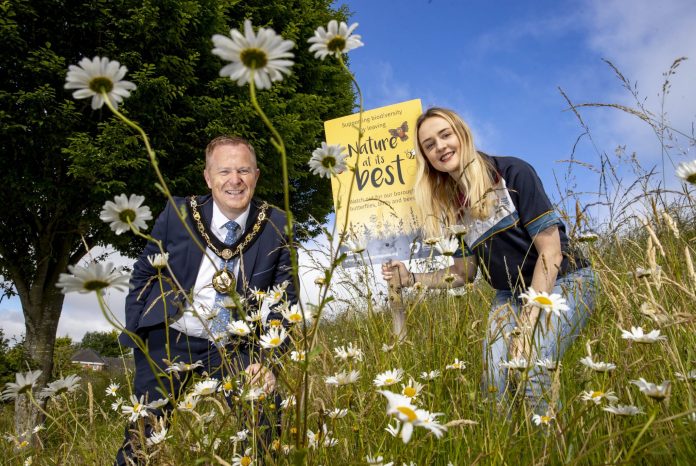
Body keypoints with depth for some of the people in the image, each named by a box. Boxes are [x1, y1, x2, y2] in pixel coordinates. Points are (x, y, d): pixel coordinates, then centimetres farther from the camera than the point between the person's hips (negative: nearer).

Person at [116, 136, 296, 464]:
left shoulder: (275, 226, -9)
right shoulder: (178, 213, -7)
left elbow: (284, 297, -5)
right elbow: (143, 274, 6)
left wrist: (267, 359, -15)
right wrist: (136, 333, 1)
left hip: (233, 347, 0)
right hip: (169, 338, 1)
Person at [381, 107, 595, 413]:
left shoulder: (512, 172, -15)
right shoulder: (451, 205, 2)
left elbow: (550, 250, -16)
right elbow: (464, 272, 9)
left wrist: (528, 324, -19)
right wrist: (411, 279, -5)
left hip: (561, 283, -5)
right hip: (510, 295, 5)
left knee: (530, 368, -26)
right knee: (494, 380, -14)